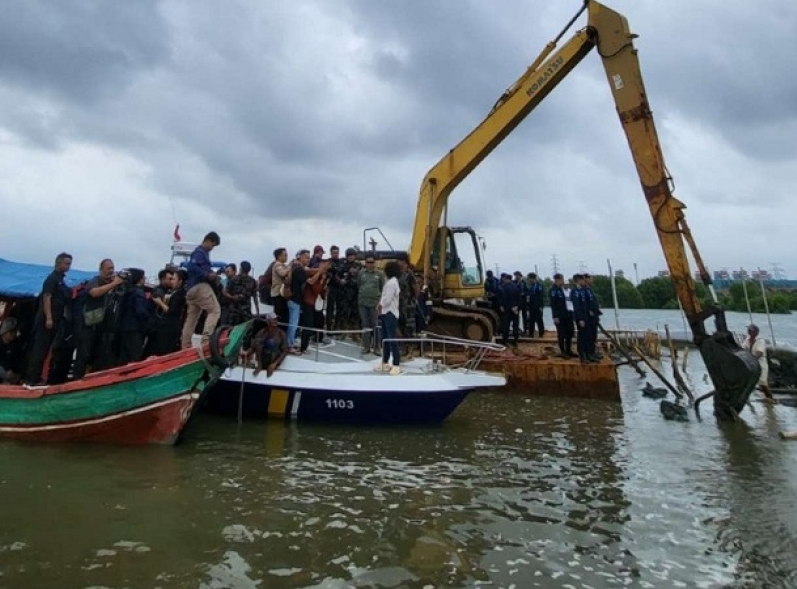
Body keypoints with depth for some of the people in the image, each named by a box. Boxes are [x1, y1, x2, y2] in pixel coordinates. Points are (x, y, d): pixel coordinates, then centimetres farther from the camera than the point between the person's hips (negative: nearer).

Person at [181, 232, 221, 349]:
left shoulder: (202, 252, 23)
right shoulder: (200, 252, -7)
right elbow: (192, 267, -20)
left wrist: (211, 274, 8)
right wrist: (208, 275, -19)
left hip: (192, 288, 10)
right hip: (200, 286, -10)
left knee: (191, 318, 8)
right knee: (215, 310, -13)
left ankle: (185, 347, 10)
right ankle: (206, 337, -26)